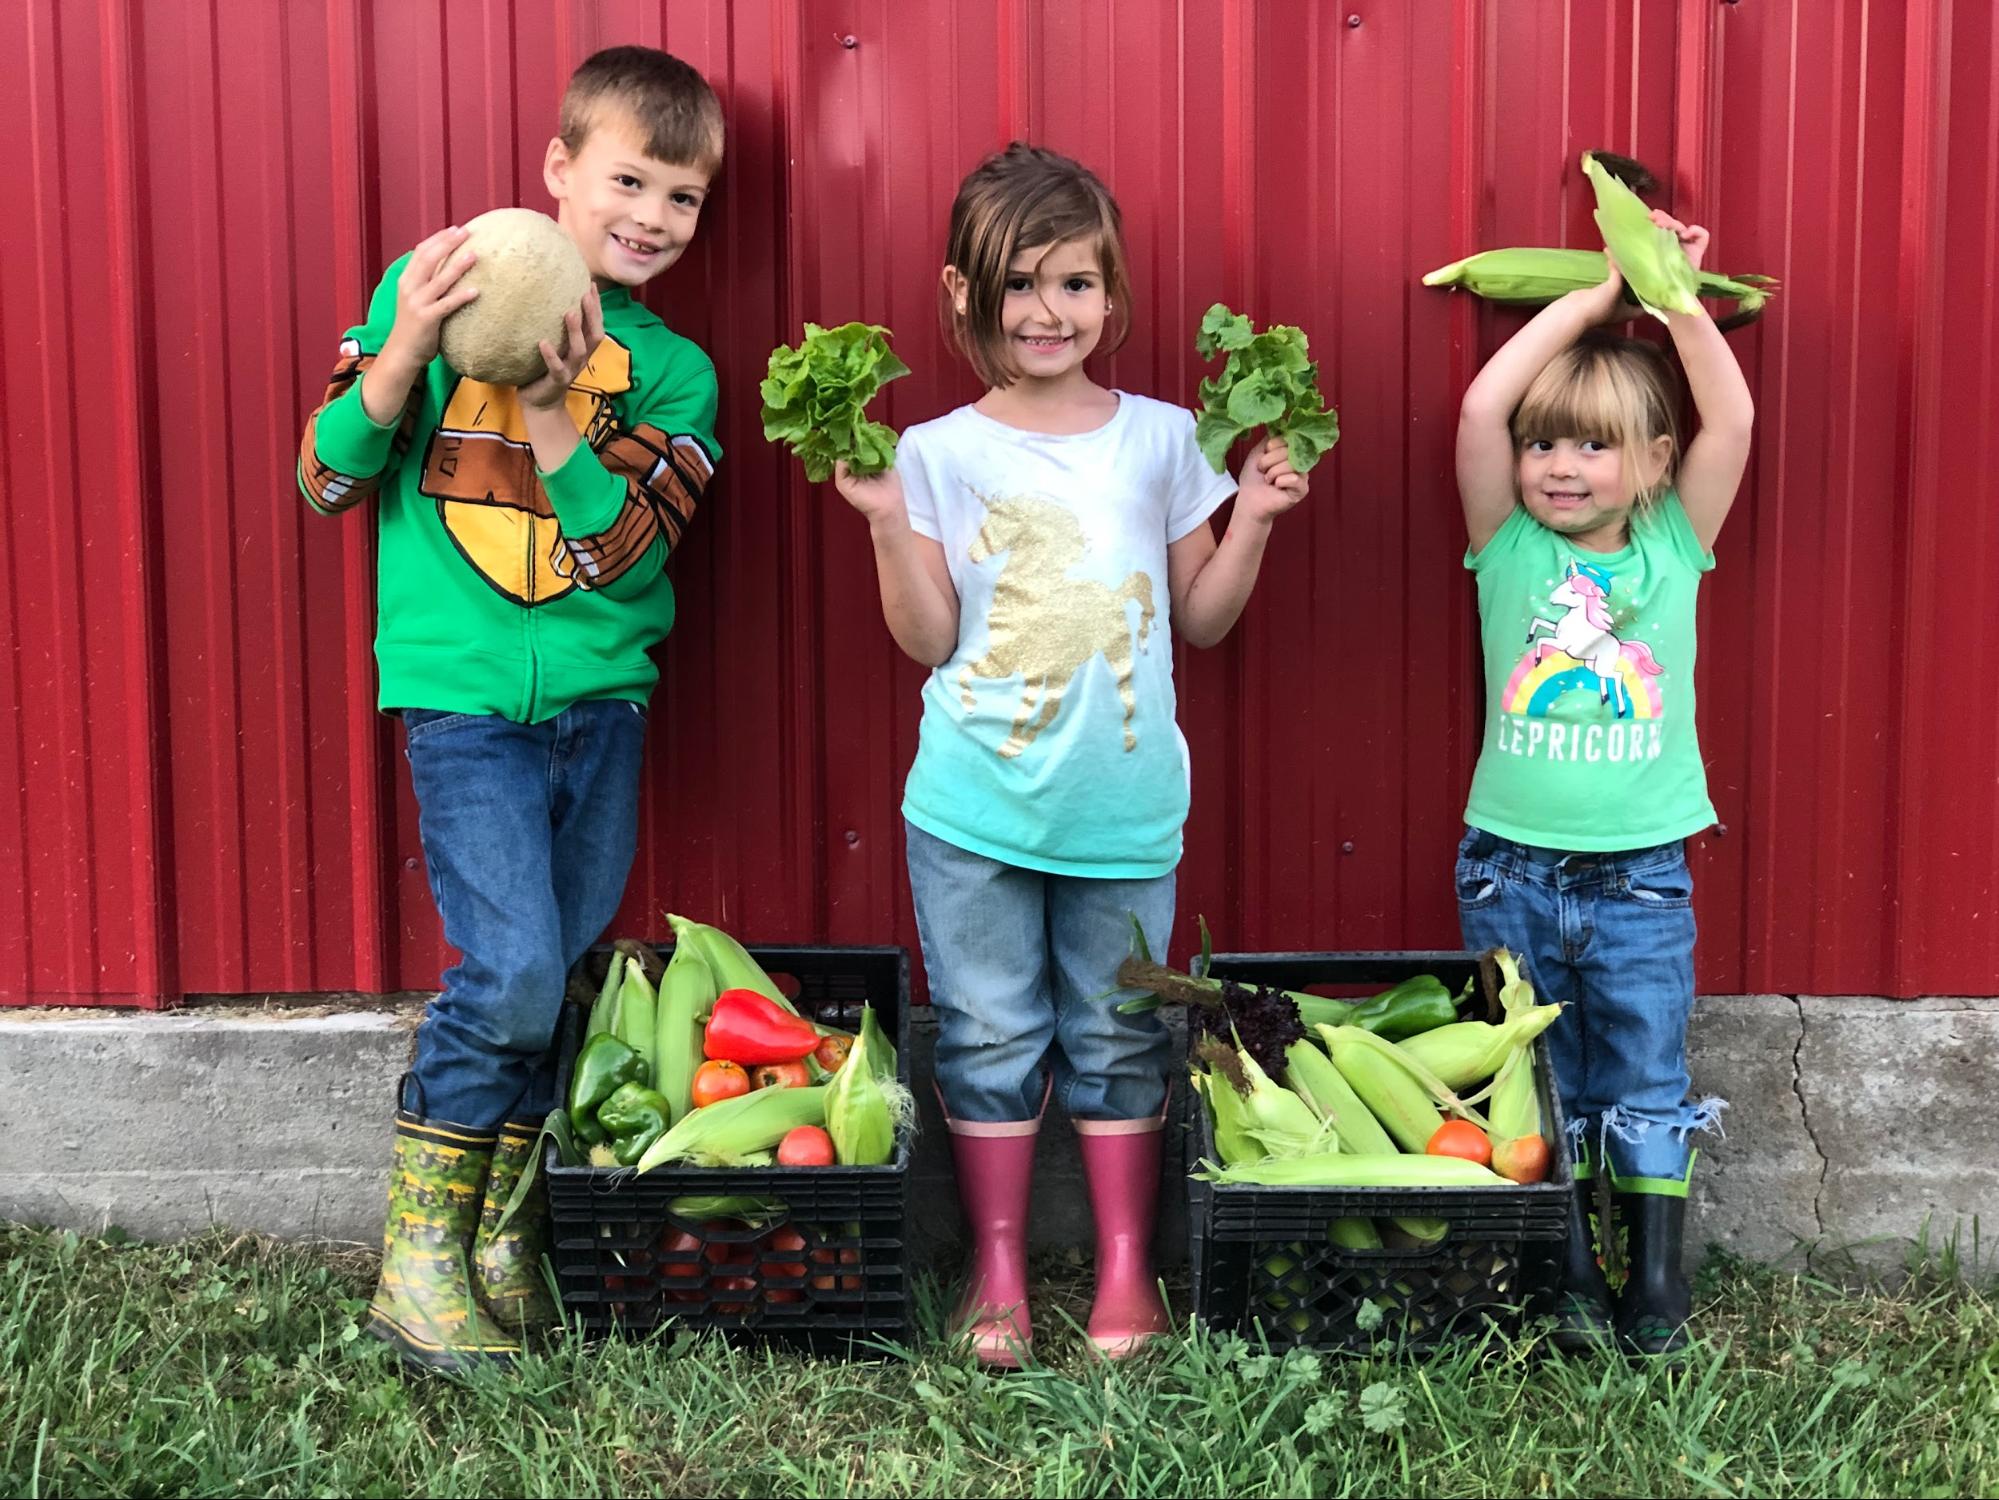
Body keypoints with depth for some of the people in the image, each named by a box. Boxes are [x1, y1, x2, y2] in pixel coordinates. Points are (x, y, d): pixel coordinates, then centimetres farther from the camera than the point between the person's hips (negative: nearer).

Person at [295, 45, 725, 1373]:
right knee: (513, 972, -13)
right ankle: (418, 1252, 5)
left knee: (567, 974, 8)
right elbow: (328, 477, -4)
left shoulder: (672, 369, 5)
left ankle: (502, 1228, 25)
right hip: (466, 700, -4)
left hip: (603, 702, 4)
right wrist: (407, 347, -20)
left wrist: (556, 409, -20)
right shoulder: (434, 285, 0)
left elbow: (630, 556, -8)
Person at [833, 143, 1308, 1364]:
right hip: (977, 807, -1)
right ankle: (998, 1269, 24)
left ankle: (1127, 1266, 26)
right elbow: (930, 640, -6)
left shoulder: (1162, 438, 2)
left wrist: (1255, 517, -6)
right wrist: (887, 522, -17)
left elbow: (1201, 619, 6)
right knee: (992, 1037, 9)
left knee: (1120, 1037, 11)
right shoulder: (941, 453, -3)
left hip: (1126, 806, 1)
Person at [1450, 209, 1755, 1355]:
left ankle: (1658, 1286, 20)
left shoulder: (1675, 548, 0)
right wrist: (1594, 297, -11)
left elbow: (1732, 419, -13)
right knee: (1536, 1089, 10)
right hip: (1514, 866, 0)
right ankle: (1567, 1281, 22)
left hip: (1642, 872, 0)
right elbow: (1482, 407, -15)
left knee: (1648, 1087, 9)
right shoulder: (1509, 547, -2)